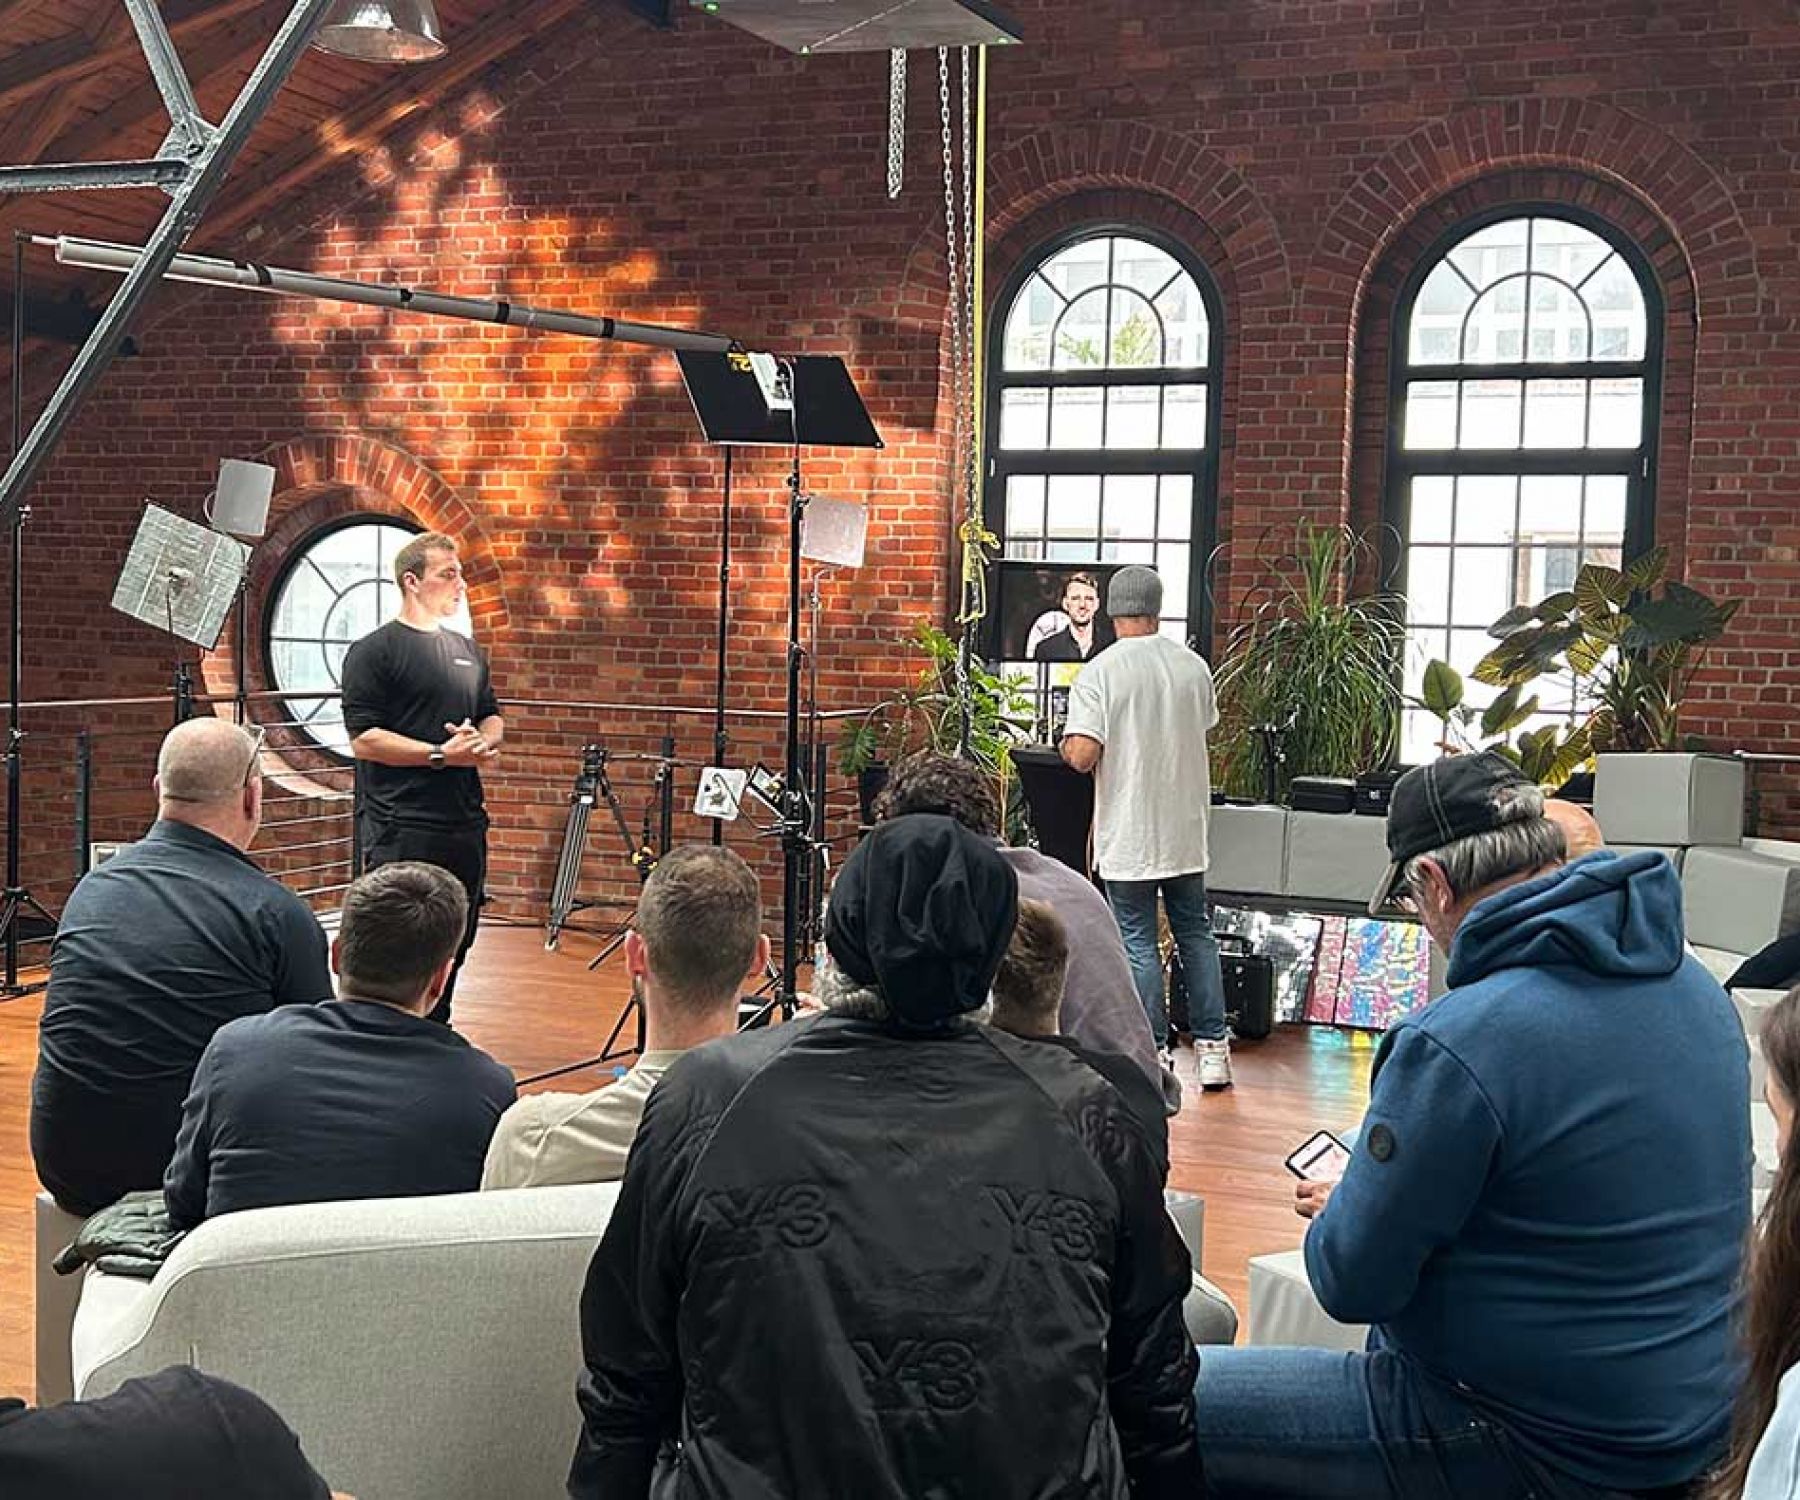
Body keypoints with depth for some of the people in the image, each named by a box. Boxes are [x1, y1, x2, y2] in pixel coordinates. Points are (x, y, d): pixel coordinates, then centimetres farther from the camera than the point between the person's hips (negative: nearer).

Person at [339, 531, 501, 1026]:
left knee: (455, 942, 13)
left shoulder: (468, 651, 18)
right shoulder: (374, 651, -5)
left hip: (465, 824, 8)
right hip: (401, 830, -7)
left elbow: (492, 716, 25)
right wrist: (441, 755, -16)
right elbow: (364, 739, -12)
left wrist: (485, 741, 1)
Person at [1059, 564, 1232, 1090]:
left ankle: (1156, 1053, 7)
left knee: (1138, 943, 4)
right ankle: (1212, 1047, 16)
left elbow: (1081, 755, -20)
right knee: (1196, 934, 15)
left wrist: (1066, 744, 2)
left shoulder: (1099, 673, -14)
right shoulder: (1194, 667, 1)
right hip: (1186, 830, 4)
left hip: (1128, 838, -4)